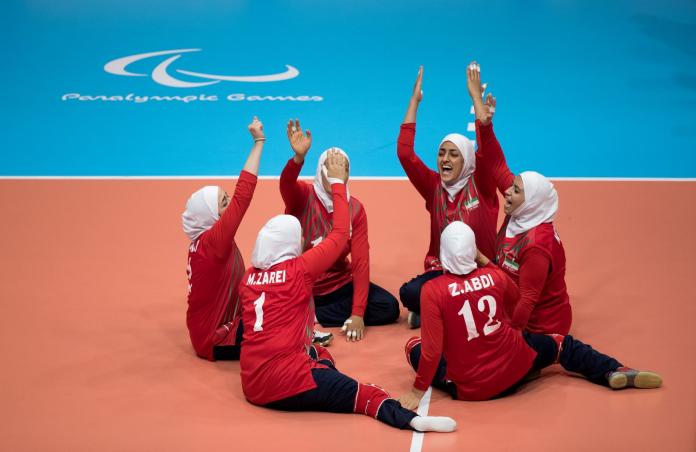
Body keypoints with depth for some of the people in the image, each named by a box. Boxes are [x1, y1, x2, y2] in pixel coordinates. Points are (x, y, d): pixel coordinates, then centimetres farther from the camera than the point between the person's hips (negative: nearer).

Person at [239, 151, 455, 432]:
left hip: (252, 384, 7)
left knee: (319, 355, 29)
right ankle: (411, 419, -35)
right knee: (364, 394, -9)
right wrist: (337, 182, 11)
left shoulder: (249, 277, 10)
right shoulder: (297, 270, -5)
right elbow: (340, 234, 3)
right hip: (285, 381, -7)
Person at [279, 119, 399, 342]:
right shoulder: (303, 196, -9)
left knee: (389, 307, -16)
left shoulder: (356, 208, -5)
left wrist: (358, 313, -20)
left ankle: (311, 317, -11)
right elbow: (286, 183, -35)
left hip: (339, 285, 4)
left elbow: (361, 261, -11)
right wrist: (298, 157, -57)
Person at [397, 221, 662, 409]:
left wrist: (418, 391, -7)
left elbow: (432, 349, -19)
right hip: (515, 369, 3)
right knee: (561, 343, 28)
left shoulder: (433, 290, -18)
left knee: (413, 345, 15)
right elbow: (516, 297, 19)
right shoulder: (494, 276, -5)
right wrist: (484, 261, 23)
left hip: (470, 389, -3)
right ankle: (615, 372, 14)